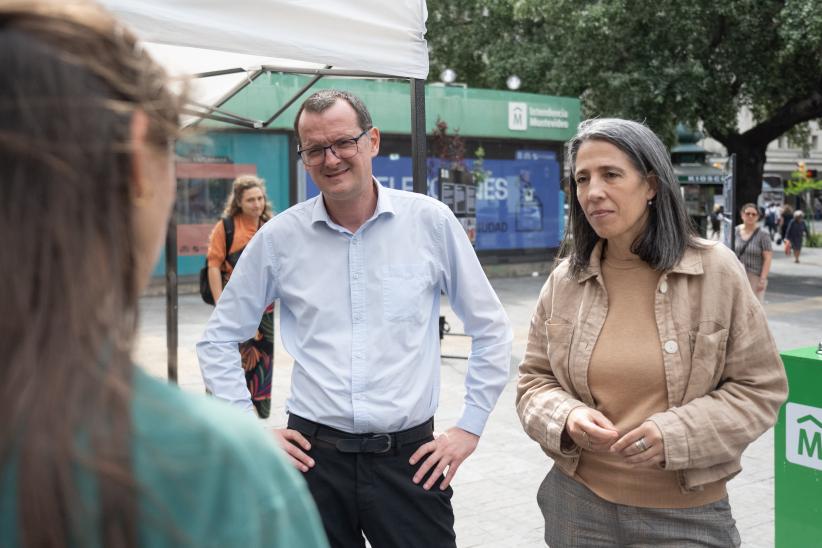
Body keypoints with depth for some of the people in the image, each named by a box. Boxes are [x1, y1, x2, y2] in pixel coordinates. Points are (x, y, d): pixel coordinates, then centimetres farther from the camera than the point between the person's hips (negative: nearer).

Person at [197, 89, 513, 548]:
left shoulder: (431, 222, -3)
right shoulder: (279, 237, 0)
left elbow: (491, 330, 5)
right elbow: (219, 339, 10)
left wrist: (470, 428, 3)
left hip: (411, 457, -1)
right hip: (313, 454, 1)